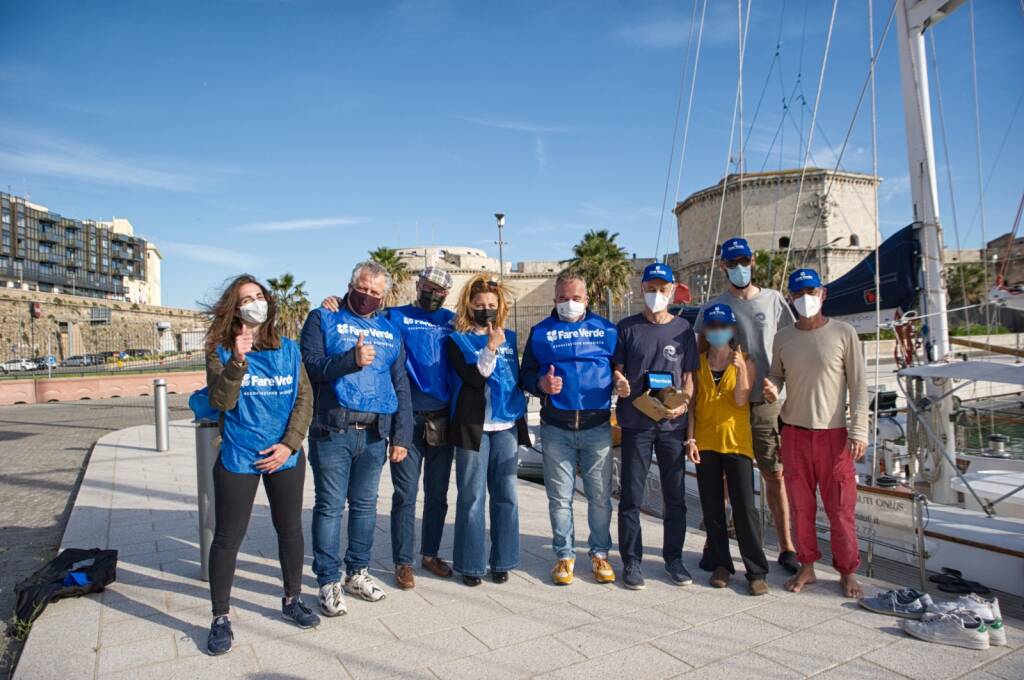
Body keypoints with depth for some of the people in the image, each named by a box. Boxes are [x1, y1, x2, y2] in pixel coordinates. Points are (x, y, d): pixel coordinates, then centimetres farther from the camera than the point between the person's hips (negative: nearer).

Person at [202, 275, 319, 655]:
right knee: (228, 537, 5)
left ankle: (292, 599, 33)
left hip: (286, 456, 3)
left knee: (290, 529, 14)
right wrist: (237, 361, -26)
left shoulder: (288, 349, 2)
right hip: (238, 457, -2)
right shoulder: (220, 351, -3)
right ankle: (221, 617, 23)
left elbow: (304, 398, -1)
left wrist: (290, 443, -10)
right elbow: (221, 401, -14)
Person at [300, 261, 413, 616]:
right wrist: (351, 359, -24)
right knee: (330, 506, 3)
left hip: (375, 433, 4)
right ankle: (329, 581, 15)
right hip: (332, 431, -3)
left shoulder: (390, 330, 13)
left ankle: (358, 572, 28)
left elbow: (401, 386, 12)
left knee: (365, 505, 13)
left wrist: (401, 435, 6)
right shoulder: (324, 319, 5)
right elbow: (310, 364, -9)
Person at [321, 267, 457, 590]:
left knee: (438, 493, 13)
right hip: (408, 418, -3)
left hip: (443, 418, 3)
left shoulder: (452, 320, 11)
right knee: (405, 493, 1)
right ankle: (403, 562, 15)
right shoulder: (395, 317, 3)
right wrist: (338, 302, -14)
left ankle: (430, 553, 29)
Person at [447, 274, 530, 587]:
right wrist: (491, 348, -17)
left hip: (507, 424, 4)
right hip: (472, 425, -3)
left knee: (506, 495, 5)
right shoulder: (457, 340, 3)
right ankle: (470, 564, 12)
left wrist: (520, 414, 17)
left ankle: (502, 561, 17)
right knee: (472, 497, 0)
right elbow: (472, 377, -9)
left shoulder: (509, 338, 14)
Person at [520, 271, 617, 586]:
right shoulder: (541, 332, 9)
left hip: (597, 425, 0)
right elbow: (525, 373, 10)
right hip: (556, 427, 0)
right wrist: (541, 383, -11)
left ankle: (600, 554, 23)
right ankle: (565, 555, 23)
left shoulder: (606, 329, 9)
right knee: (560, 497, 8)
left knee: (600, 495, 6)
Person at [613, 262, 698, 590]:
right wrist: (619, 382, -17)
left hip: (672, 424, 2)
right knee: (631, 495, 2)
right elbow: (616, 369, 6)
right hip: (635, 422, -2)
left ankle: (673, 558, 25)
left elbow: (688, 376, 8)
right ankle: (631, 561, 14)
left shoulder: (683, 329, 8)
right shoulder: (627, 327, 4)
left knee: (675, 495, 10)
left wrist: (683, 403, -10)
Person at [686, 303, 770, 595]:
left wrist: (740, 368, -22)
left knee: (744, 507, -3)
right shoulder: (697, 363, 7)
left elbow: (741, 400, -10)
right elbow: (692, 403, 5)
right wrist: (690, 439, -2)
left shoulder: (746, 362, 2)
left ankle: (756, 571, 8)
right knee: (712, 508, 8)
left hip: (737, 441, -2)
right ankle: (721, 565, 20)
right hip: (705, 443, 2)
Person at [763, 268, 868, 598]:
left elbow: (858, 385, -3)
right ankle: (806, 567, 24)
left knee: (841, 507, 4)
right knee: (800, 505, 10)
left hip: (833, 433, -3)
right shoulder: (783, 338, 5)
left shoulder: (844, 333, -3)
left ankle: (847, 572, 21)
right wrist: (771, 388, -10)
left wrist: (859, 431, -9)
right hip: (794, 432, 3)